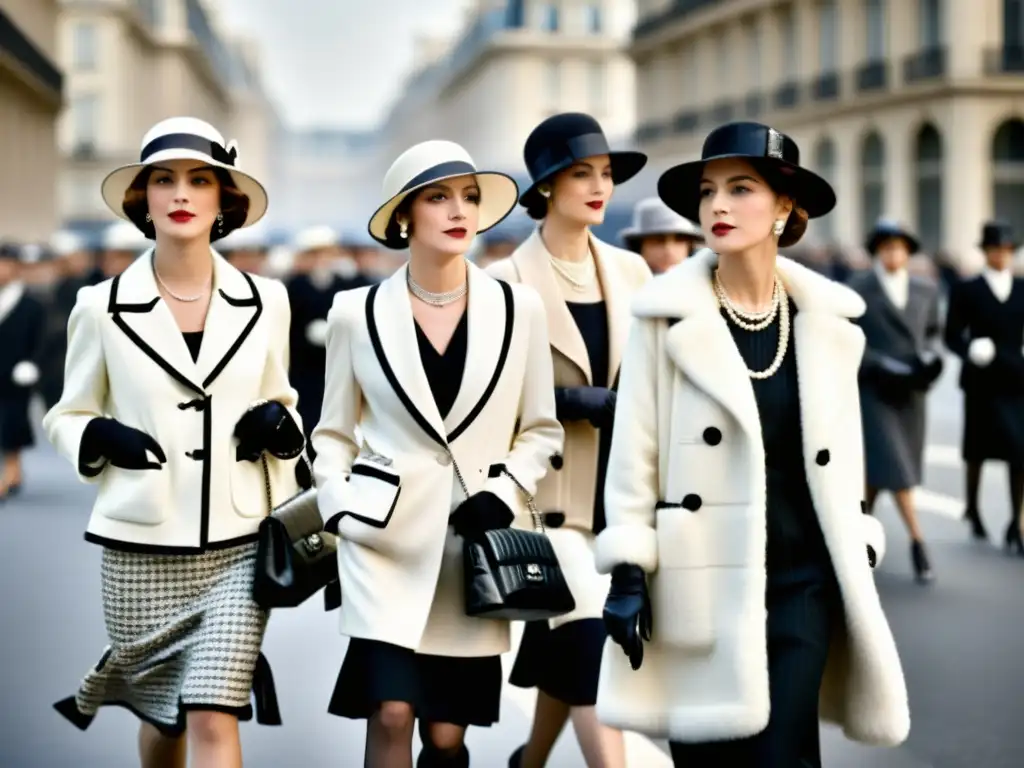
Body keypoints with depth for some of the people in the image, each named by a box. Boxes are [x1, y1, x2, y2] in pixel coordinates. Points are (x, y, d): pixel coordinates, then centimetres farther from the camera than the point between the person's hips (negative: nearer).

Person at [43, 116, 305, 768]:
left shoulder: (265, 302, 3)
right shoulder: (102, 307, 0)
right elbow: (66, 418, 9)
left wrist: (279, 426, -6)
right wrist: (101, 436, -13)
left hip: (237, 543, 0)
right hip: (141, 547, 0)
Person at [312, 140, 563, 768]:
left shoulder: (519, 308, 3)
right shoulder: (357, 313, 2)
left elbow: (542, 429, 8)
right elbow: (334, 433, 9)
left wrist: (503, 496, -8)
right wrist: (337, 514, -5)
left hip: (476, 543, 1)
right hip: (386, 537, -1)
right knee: (391, 715, -13)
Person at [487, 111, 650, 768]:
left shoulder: (631, 271, 8)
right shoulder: (510, 282, -7)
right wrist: (566, 401, -21)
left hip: (620, 490, 5)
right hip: (553, 491, -5)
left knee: (568, 648, 15)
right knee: (590, 647, -12)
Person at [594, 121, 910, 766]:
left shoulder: (828, 324, 5)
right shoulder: (668, 318, -3)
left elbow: (844, 460, 13)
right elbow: (632, 456, -2)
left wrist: (861, 563, 12)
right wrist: (627, 571, -6)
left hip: (801, 579, 2)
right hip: (700, 580, -1)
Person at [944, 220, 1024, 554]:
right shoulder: (967, 291, 1)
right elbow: (952, 335, -2)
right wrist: (970, 350, -20)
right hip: (982, 382, -1)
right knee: (978, 449, 11)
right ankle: (972, 508, 33)